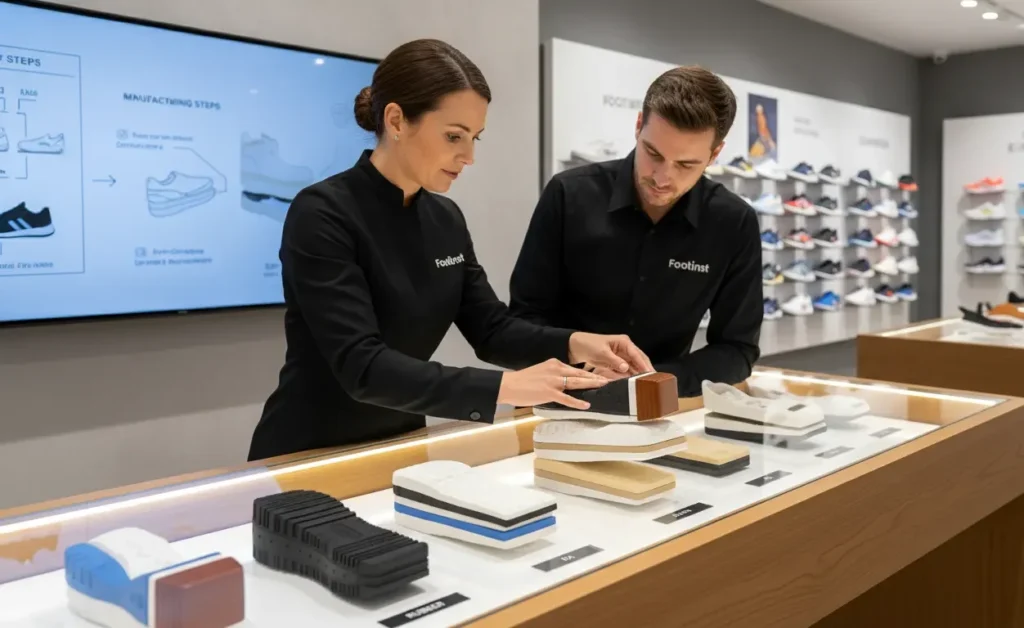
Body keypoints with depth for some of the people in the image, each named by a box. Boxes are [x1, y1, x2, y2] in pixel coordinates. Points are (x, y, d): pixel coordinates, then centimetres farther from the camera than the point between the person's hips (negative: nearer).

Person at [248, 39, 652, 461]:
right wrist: (504, 387, -34)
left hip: (399, 449, 6)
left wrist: (574, 344, -12)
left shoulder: (446, 220, 3)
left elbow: (491, 329, 6)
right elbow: (360, 367, -27)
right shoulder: (322, 215, -19)